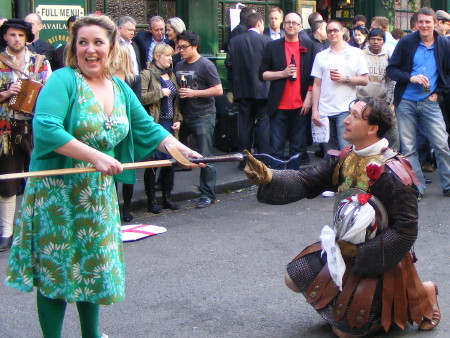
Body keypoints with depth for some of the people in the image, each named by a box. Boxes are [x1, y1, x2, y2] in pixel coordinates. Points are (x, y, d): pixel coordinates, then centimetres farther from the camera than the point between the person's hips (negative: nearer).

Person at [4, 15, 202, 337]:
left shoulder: (120, 89, 8)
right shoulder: (63, 80, -14)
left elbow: (148, 129, 10)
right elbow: (45, 129, -27)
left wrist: (183, 150, -3)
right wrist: (95, 157, -30)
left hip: (99, 194, 7)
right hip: (57, 192, -6)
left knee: (95, 266, 17)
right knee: (56, 269, 2)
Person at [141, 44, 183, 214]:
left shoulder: (171, 75, 18)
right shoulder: (147, 74, -6)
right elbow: (141, 98, -18)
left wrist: (178, 119, 12)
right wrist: (160, 93, -14)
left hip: (170, 125, 7)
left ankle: (167, 198, 19)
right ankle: (151, 201, 7)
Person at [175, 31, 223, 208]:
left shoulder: (205, 65, -8)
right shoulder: (179, 66, 12)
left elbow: (218, 90, -12)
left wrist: (193, 93, -16)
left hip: (203, 117, -7)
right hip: (183, 116, 7)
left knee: (205, 157, -2)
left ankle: (208, 194, 6)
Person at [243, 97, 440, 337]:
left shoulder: (392, 173, -26)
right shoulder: (344, 160, -3)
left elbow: (405, 231, -24)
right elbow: (306, 181, -10)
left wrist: (359, 252, -24)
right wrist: (267, 177, -28)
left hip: (378, 261, -7)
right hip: (346, 247, 7)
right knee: (294, 277, 8)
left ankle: (418, 295, 11)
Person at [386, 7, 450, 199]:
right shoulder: (406, 42, -1)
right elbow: (391, 70, -1)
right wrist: (411, 78, -16)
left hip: (429, 102, 0)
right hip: (405, 102, 0)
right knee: (407, 148, 2)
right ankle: (417, 188, 12)